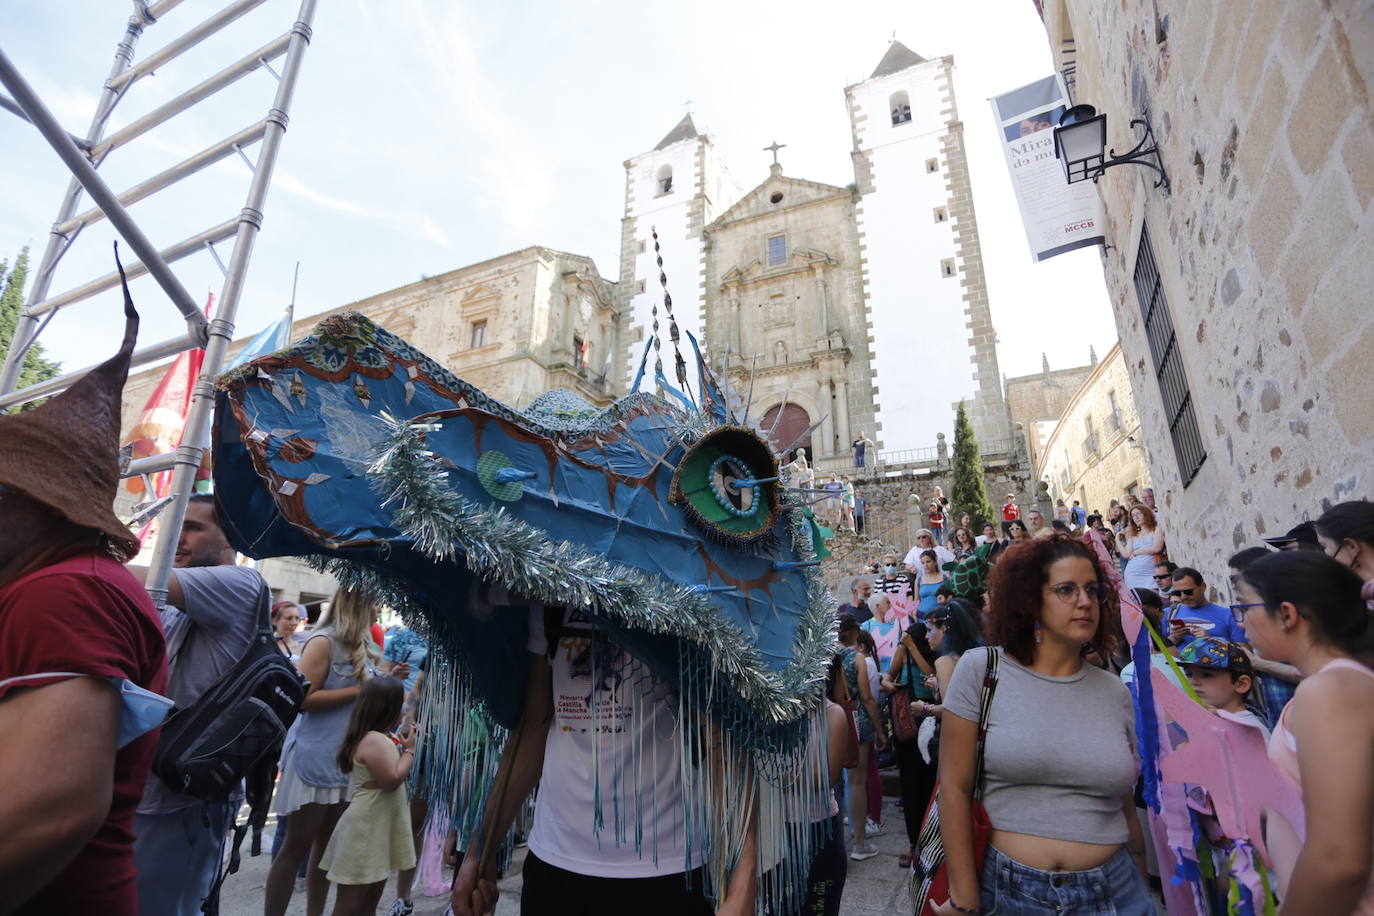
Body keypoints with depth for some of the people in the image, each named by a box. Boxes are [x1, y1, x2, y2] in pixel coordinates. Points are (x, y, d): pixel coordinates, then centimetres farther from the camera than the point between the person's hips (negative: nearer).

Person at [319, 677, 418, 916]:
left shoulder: (377, 738, 9)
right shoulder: (374, 740, -22)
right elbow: (392, 780, -25)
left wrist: (401, 743, 7)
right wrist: (409, 750, -14)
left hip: (376, 829, 10)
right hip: (366, 831, -10)